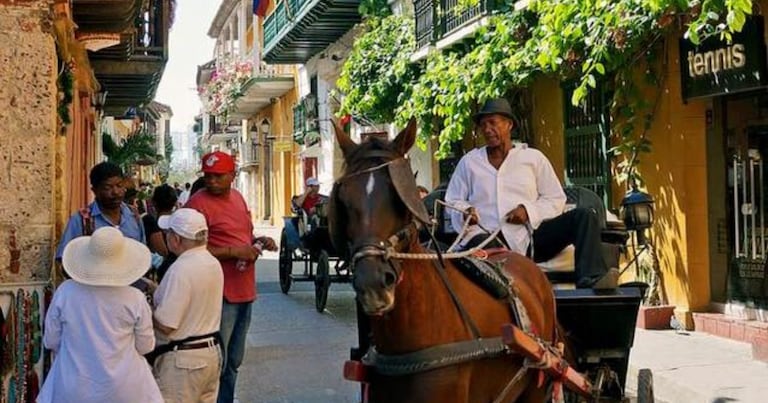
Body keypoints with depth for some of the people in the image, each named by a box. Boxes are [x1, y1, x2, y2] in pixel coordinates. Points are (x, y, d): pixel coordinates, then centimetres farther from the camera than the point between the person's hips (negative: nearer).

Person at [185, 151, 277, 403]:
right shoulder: (198, 203, -13)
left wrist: (258, 241, 3)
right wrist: (234, 252, -22)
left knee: (233, 361, 20)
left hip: (244, 290, 8)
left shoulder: (237, 197, 11)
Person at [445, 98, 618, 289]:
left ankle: (590, 281, -39)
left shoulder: (533, 157, 17)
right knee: (479, 244, -40)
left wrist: (529, 210, -6)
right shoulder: (468, 162, 19)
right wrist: (465, 211, -4)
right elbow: (453, 200, 20)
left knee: (584, 216, -20)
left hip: (531, 236, 2)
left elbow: (556, 199, 14)